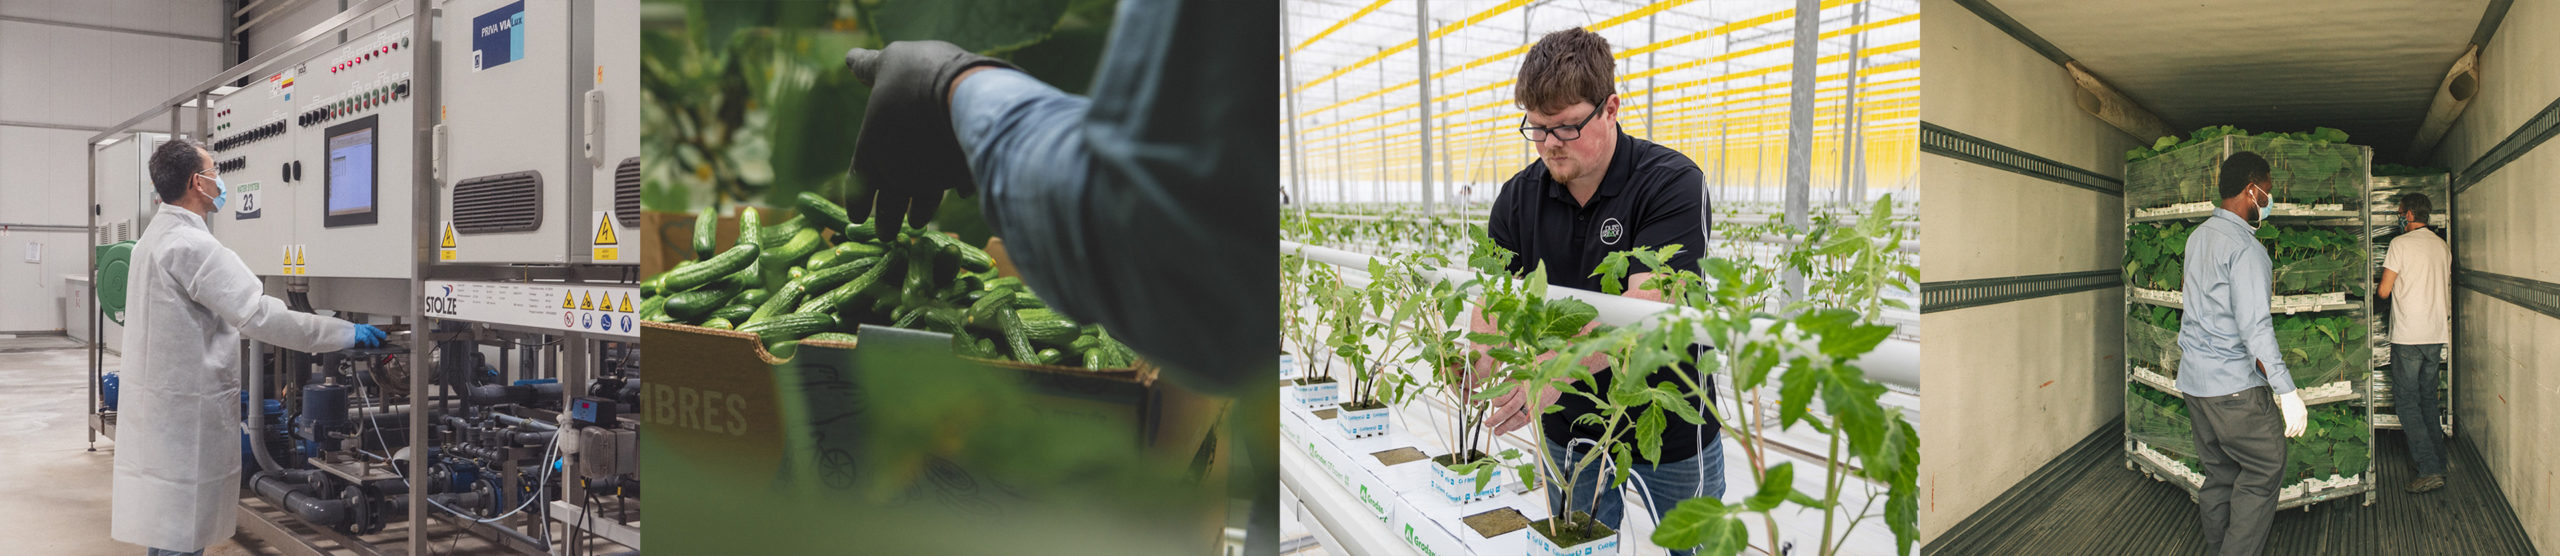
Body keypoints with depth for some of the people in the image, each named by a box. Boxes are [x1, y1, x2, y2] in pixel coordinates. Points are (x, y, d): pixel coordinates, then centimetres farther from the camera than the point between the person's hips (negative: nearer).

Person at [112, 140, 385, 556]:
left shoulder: (156, 237, 12)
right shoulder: (192, 246, -20)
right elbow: (259, 316, -25)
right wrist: (347, 334, -20)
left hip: (156, 403, 10)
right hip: (184, 410, -10)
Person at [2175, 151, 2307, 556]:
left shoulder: (2199, 236, 10)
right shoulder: (2246, 248, -16)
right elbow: (2255, 328, -21)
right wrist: (2286, 390, -19)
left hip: (2194, 379, 8)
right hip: (2235, 385, -8)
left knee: (2219, 473, 13)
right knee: (2264, 471, 1)